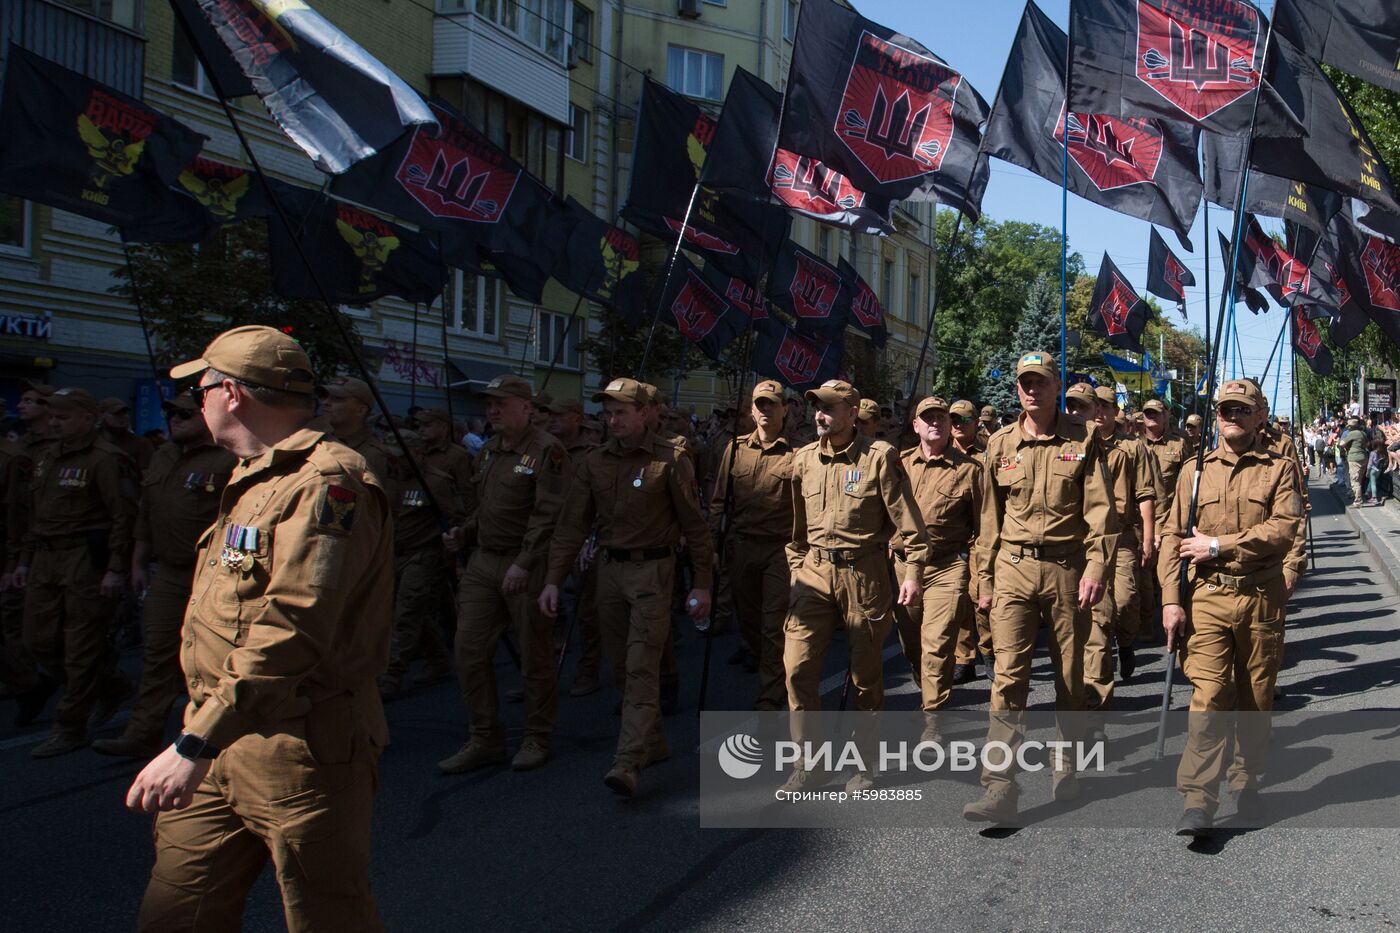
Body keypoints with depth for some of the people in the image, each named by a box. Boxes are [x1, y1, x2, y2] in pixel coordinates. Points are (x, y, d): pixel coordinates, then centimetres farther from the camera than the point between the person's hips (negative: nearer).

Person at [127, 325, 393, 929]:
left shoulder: (325, 482, -15)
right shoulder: (253, 479, 19)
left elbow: (291, 631, -26)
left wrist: (196, 744, -27)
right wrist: (201, 741, 20)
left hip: (304, 752, -9)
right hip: (224, 746, 9)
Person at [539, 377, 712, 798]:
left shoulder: (670, 460, -6)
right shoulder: (595, 462, 6)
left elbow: (694, 524, -4)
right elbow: (572, 523, 5)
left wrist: (703, 584, -6)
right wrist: (553, 579, -2)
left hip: (652, 570, -5)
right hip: (610, 569, 6)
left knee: (642, 668, -10)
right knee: (625, 664, 13)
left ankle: (627, 764, -14)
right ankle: (653, 744, 28)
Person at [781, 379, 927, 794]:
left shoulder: (879, 456, -6)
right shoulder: (804, 459, 8)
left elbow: (906, 518, -6)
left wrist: (913, 570, -11)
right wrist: (796, 568, 15)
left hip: (864, 573, -3)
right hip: (815, 573, 4)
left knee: (865, 673, 8)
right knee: (797, 665, -7)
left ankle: (867, 764, 25)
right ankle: (807, 764, 6)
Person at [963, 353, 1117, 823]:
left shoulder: (1082, 441, 1)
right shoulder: (1001, 444, 6)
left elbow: (1100, 510, -3)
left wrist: (1096, 567, -13)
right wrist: (986, 578, 11)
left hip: (1067, 568, -1)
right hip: (1014, 568, 1)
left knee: (1070, 674, 11)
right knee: (1008, 674, -7)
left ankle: (1066, 765, 31)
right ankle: (999, 787, -8)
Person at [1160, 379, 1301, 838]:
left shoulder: (1278, 469, 4)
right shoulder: (1195, 471, 9)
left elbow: (1283, 529, -11)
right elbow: (1172, 537, 4)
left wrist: (1218, 546, -14)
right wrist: (1171, 599, -5)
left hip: (1262, 600, 0)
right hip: (1206, 598, 0)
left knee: (1256, 699, 11)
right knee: (1208, 696, -9)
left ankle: (1247, 783, 29)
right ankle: (1198, 799, -8)